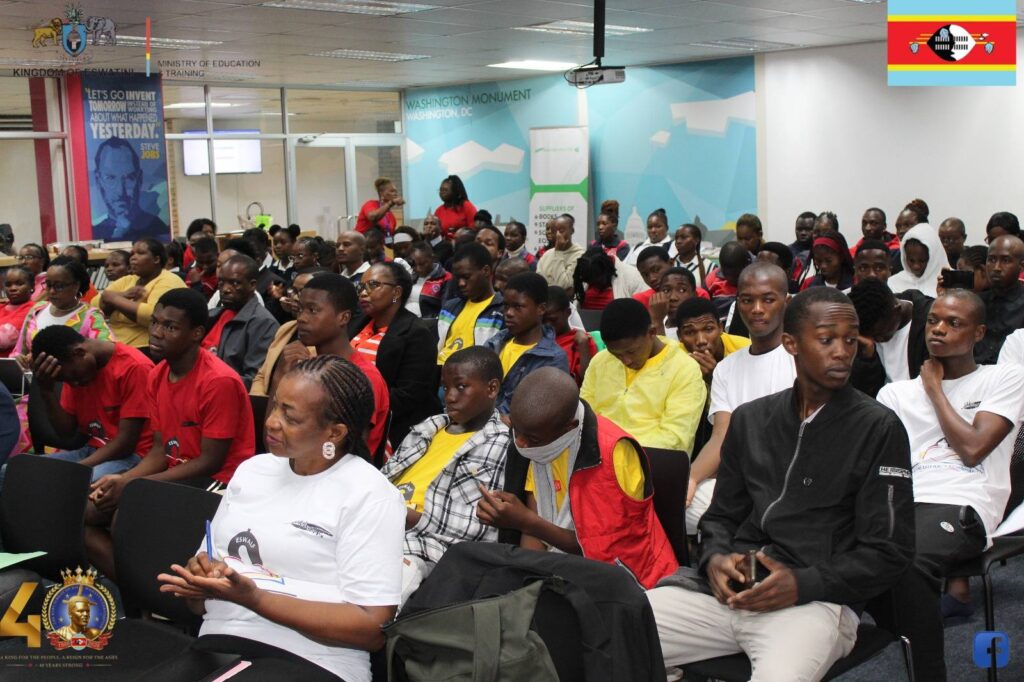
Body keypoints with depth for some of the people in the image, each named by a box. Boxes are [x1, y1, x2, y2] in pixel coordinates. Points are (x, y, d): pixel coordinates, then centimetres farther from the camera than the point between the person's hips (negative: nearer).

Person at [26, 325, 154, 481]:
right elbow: (66, 429, 7)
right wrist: (46, 390, -7)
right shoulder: (75, 369, 6)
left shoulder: (135, 367, -17)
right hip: (90, 450, 8)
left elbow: (126, 441, -18)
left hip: (130, 455, -7)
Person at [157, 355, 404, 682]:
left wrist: (253, 598, -17)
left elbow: (374, 627, -13)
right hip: (216, 645, 6)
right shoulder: (251, 470, 14)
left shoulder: (369, 494, -6)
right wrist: (197, 577, -6)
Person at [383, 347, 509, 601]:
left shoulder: (500, 445, -1)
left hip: (427, 544, -7)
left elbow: (479, 526, -8)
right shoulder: (429, 427, 22)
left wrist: (415, 519, -15)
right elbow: (385, 476, 23)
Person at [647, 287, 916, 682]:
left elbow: (889, 552, -1)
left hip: (813, 600, -4)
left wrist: (803, 583, -14)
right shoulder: (750, 419, 16)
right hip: (726, 589, 4)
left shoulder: (879, 428, 1)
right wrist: (715, 558, -1)